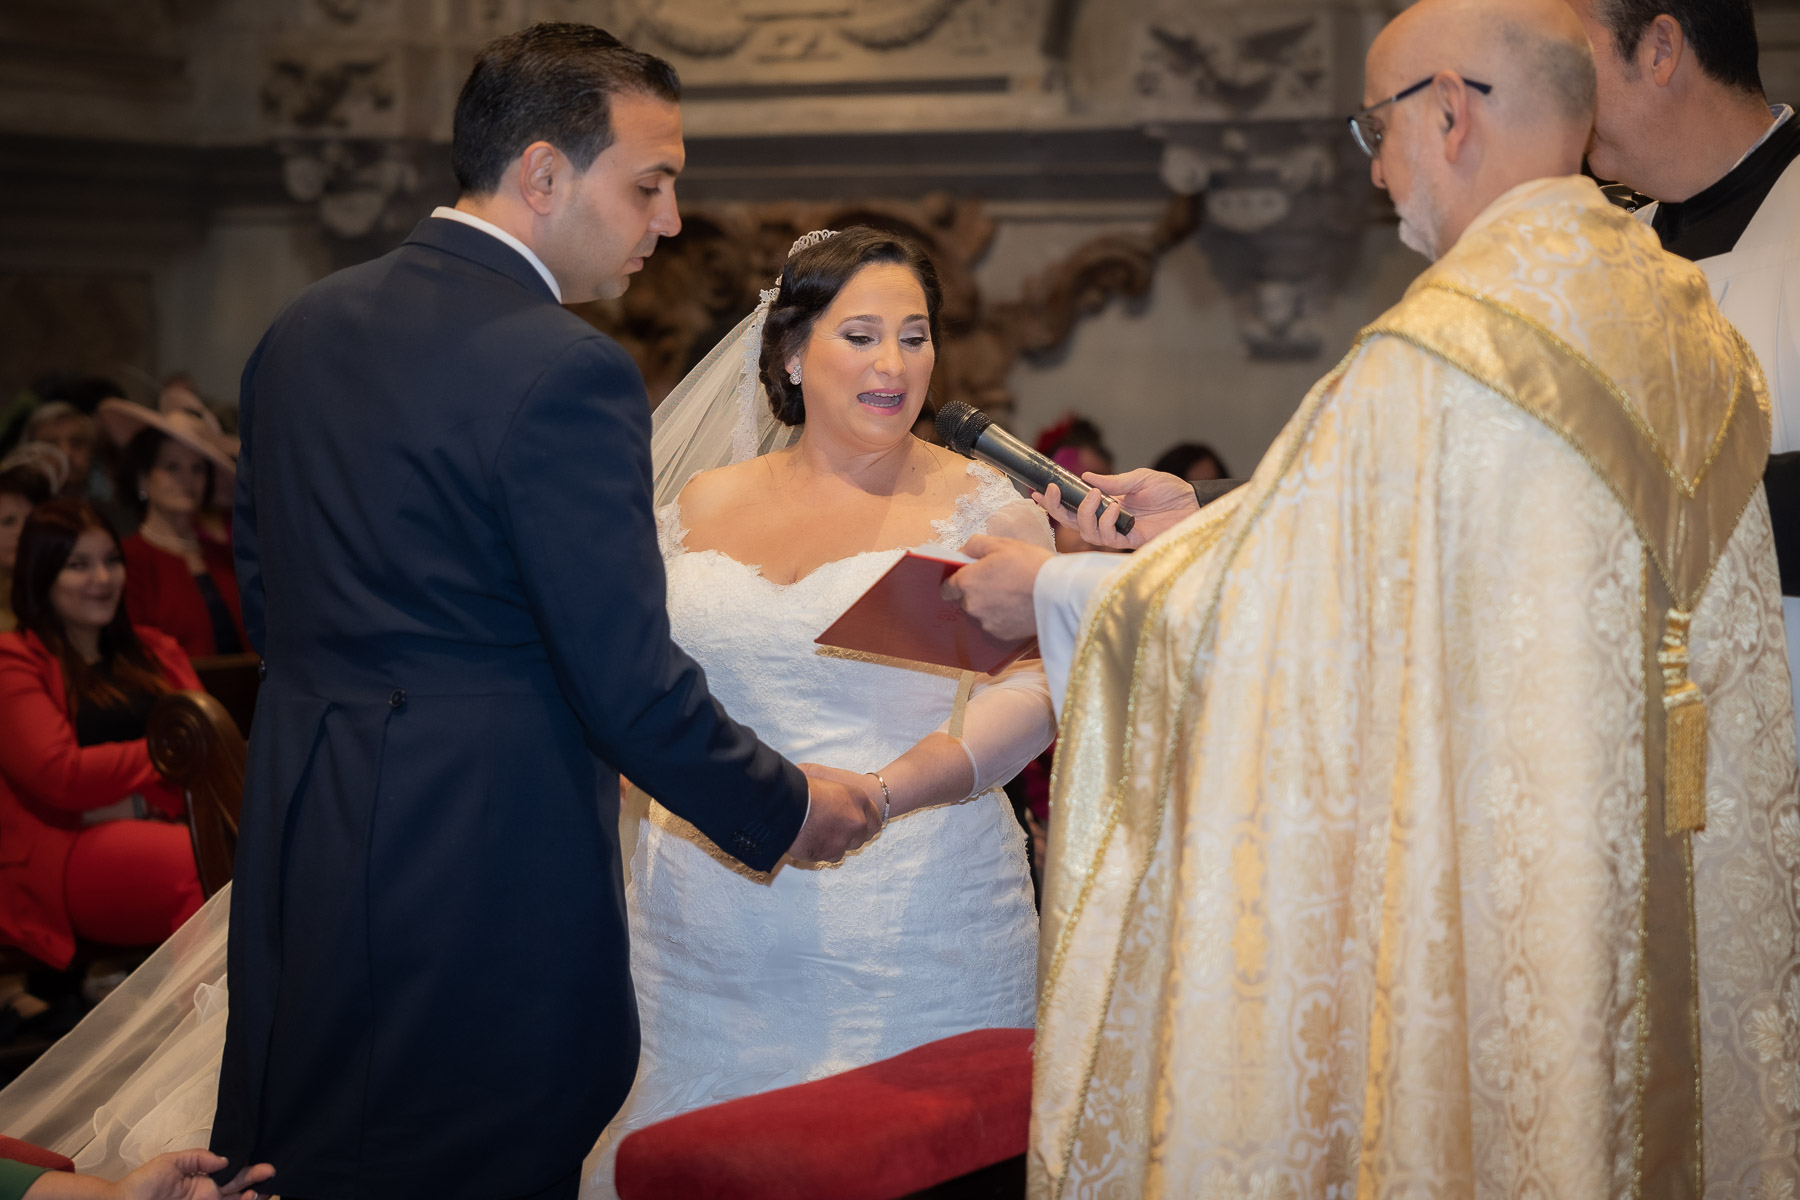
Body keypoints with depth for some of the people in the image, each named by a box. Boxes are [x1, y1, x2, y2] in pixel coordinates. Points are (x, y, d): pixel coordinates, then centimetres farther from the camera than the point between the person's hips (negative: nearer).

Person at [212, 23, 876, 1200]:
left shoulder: (305, 327, 7)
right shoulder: (568, 372, -18)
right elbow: (630, 686, -17)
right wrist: (786, 810, -2)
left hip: (297, 845, 8)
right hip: (484, 877, -8)